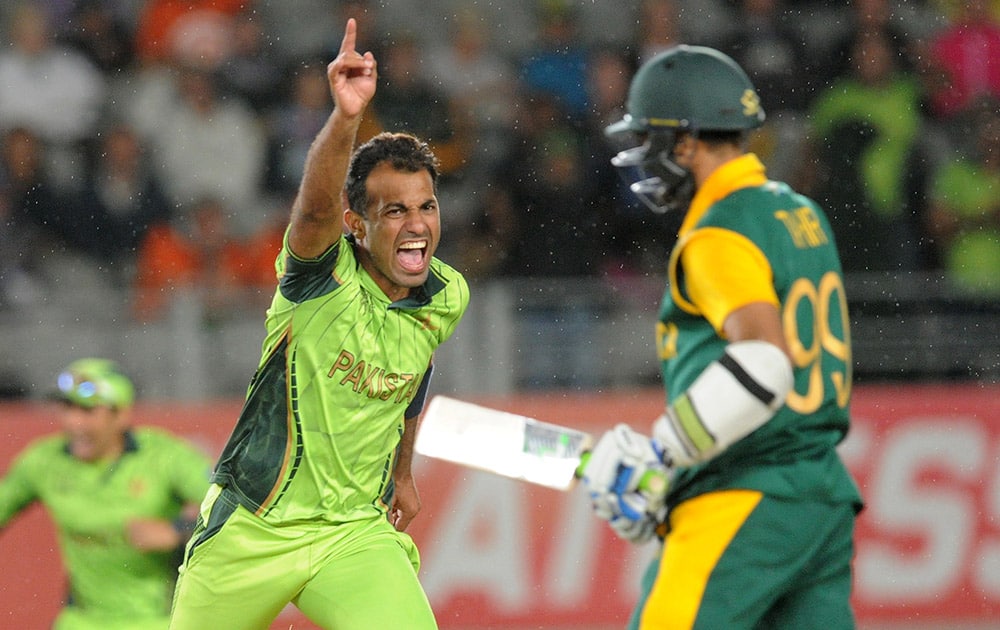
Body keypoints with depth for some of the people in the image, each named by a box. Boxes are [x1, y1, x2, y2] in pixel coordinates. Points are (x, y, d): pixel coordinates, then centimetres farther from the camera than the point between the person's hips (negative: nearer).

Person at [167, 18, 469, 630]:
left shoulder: (447, 298, -1)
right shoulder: (324, 272, -16)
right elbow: (316, 206, -39)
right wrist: (346, 117, -57)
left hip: (356, 535, 2)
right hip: (250, 529, -2)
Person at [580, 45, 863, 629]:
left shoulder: (721, 236, -13)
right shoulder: (802, 214, 15)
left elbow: (763, 364, -27)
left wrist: (658, 454, -23)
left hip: (744, 505, -9)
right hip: (825, 491, 9)